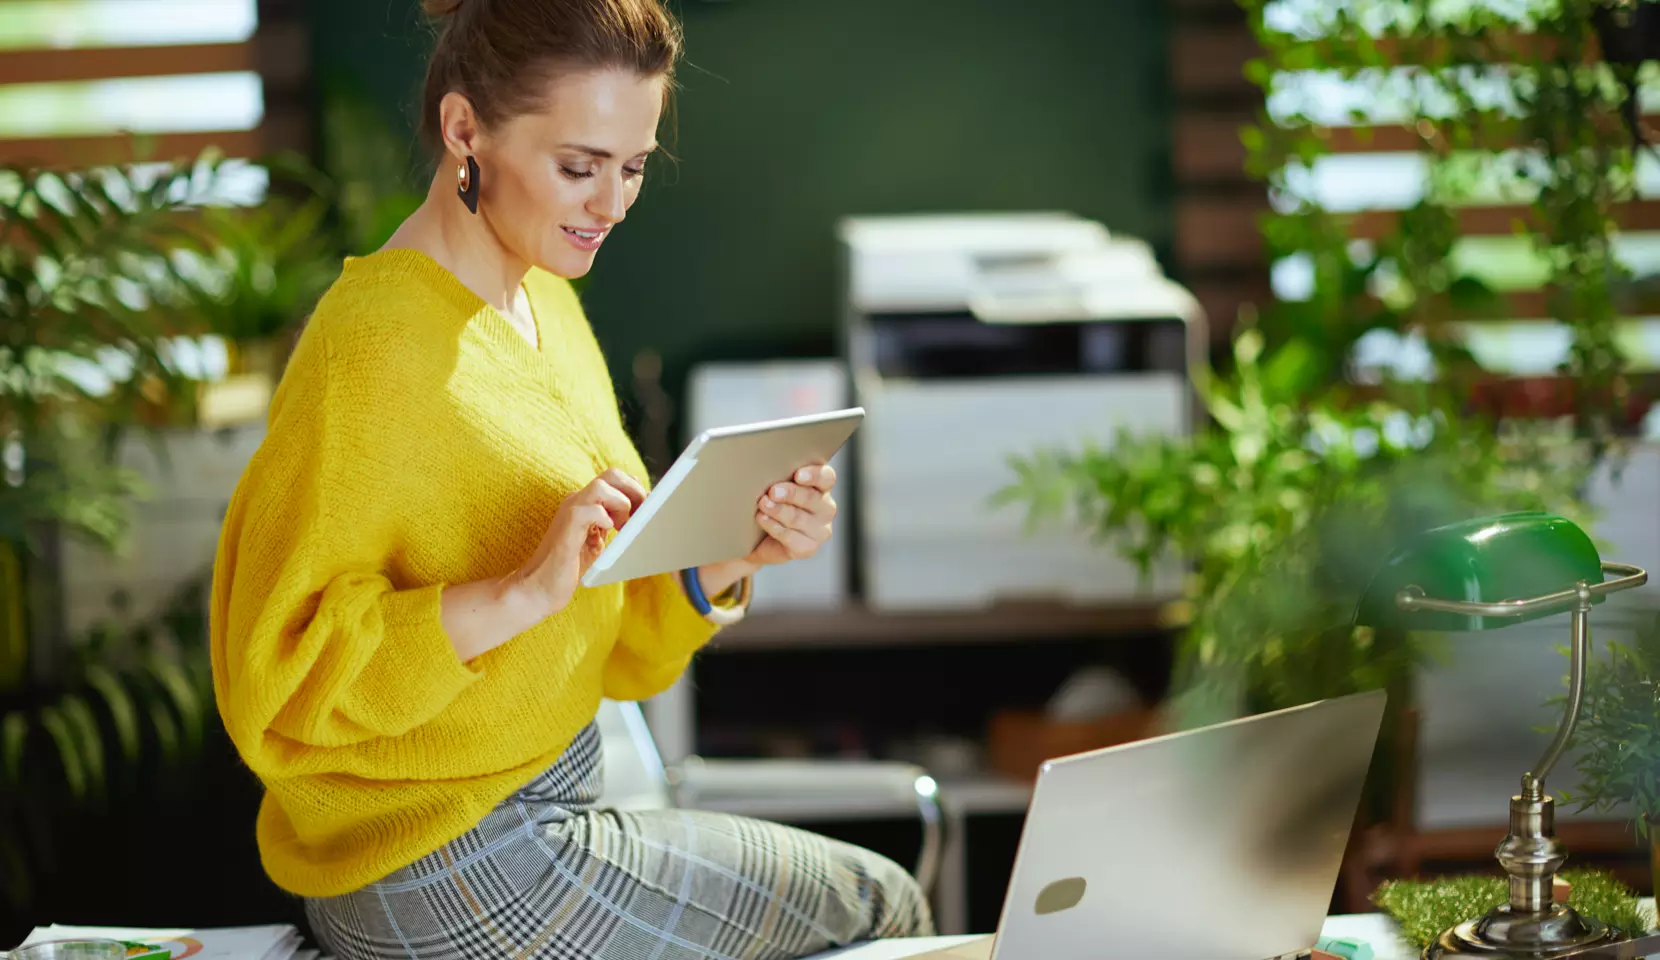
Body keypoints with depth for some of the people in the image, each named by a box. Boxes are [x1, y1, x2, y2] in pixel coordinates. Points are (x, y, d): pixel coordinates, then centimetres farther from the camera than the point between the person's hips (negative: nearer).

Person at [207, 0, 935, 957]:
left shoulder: (546, 303, 7)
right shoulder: (373, 347, -21)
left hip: (549, 803, 8)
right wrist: (523, 593, -30)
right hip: (446, 883, -8)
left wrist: (728, 557, -9)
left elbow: (619, 649, 10)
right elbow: (278, 688, -23)